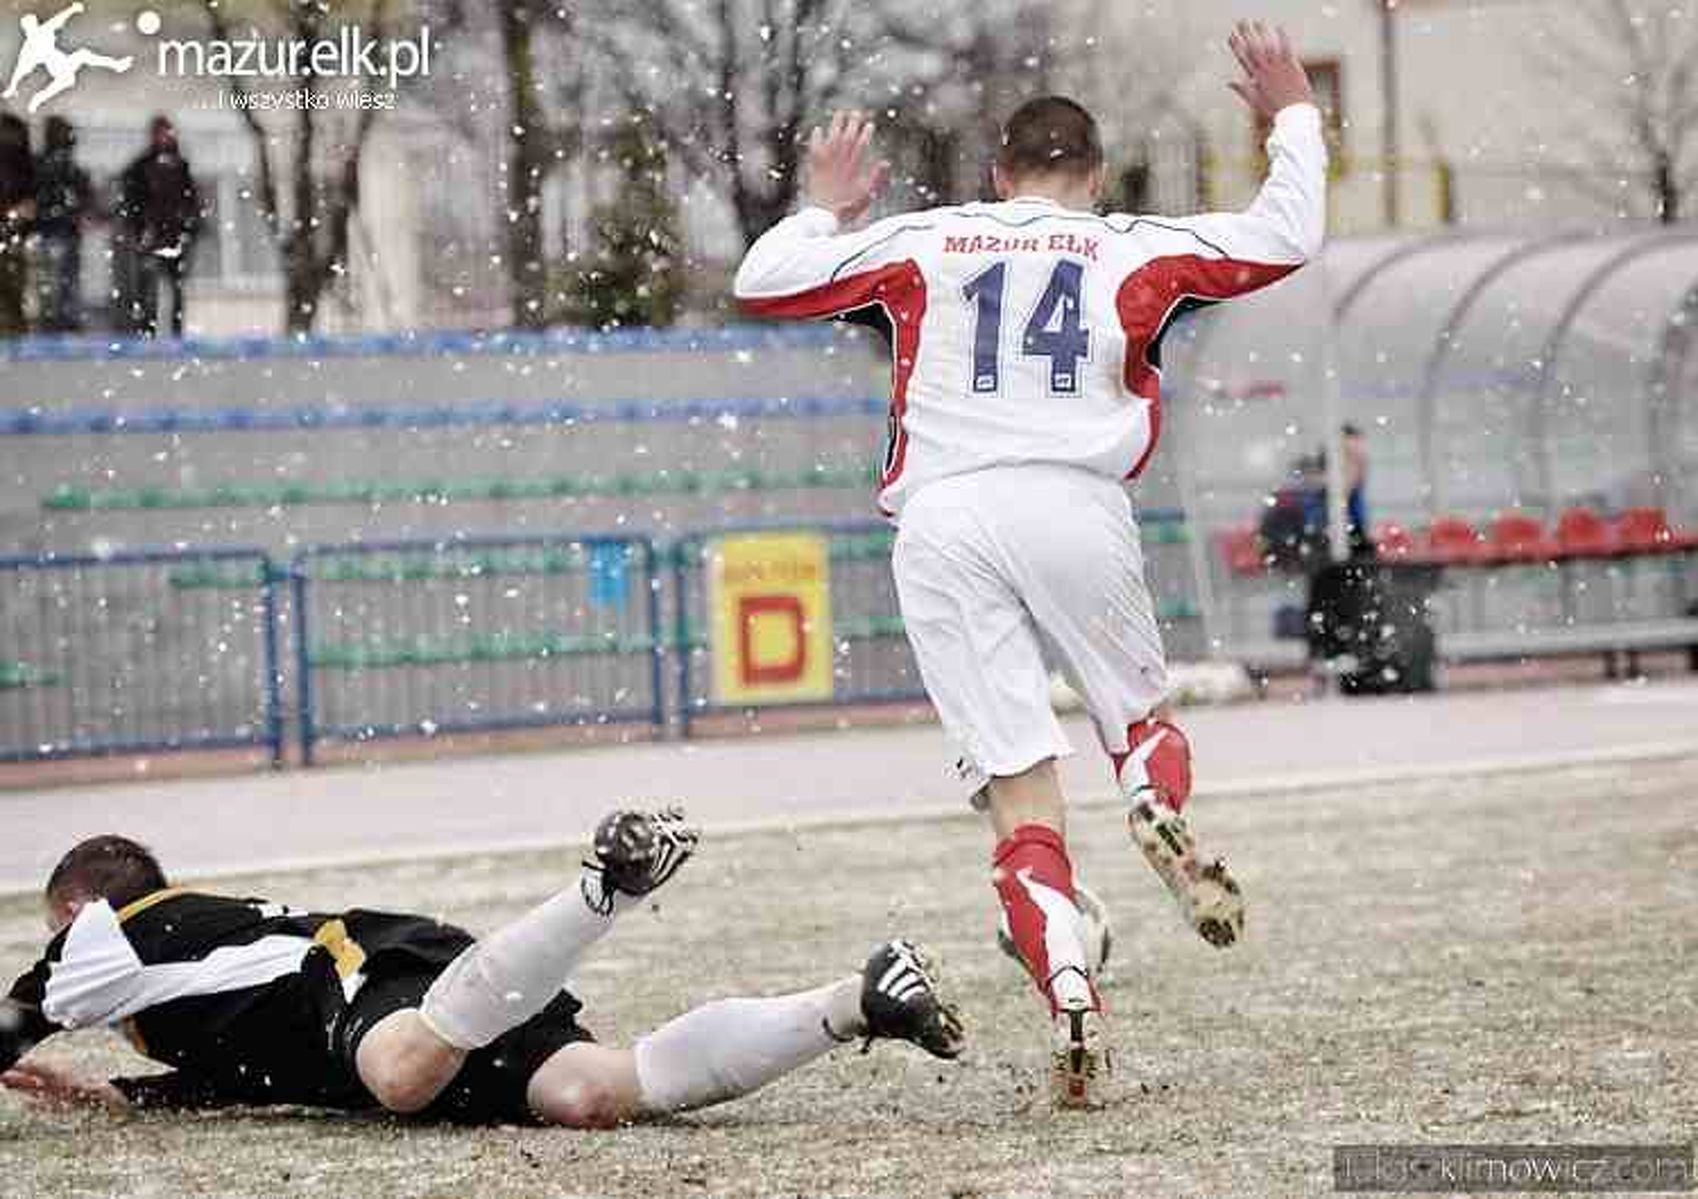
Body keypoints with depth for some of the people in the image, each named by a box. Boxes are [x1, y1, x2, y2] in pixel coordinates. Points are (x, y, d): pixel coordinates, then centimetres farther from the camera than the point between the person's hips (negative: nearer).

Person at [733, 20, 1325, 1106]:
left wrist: (828, 208, 37)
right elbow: (1288, 238, 16)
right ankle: (1159, 812, -17)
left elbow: (760, 283, 19)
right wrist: (1293, 116, 31)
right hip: (1074, 509, -1)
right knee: (1144, 716, 19)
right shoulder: (1129, 249, 14)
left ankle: (1070, 997, -22)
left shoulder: (922, 242, 16)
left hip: (943, 525, 1)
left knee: (1022, 789, -3)